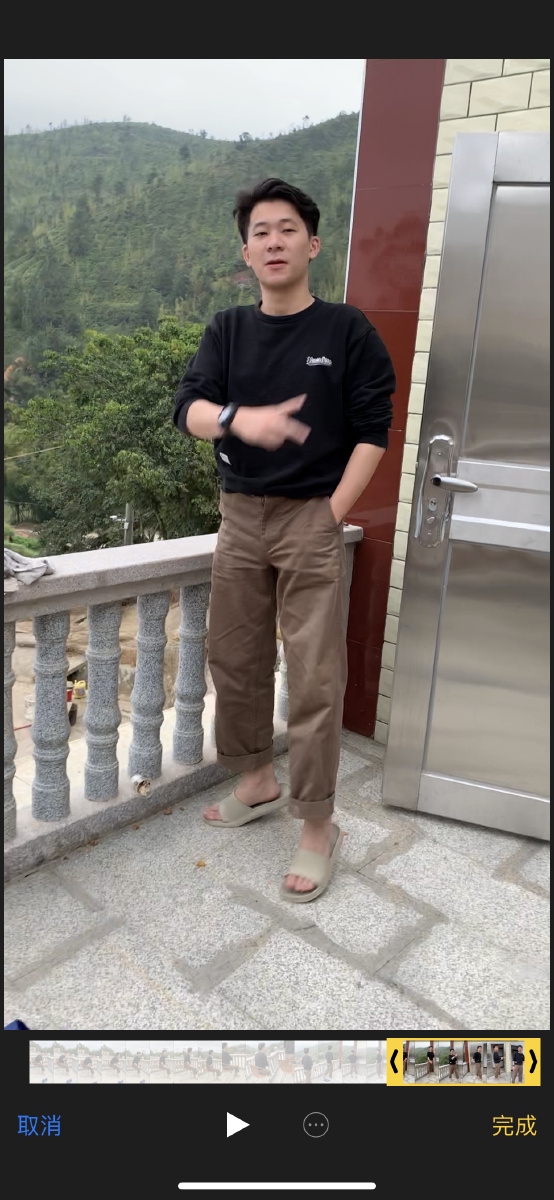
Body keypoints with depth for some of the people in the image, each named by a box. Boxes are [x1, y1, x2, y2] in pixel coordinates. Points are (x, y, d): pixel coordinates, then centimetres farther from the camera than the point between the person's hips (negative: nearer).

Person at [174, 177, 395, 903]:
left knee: (316, 678, -4)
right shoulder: (227, 331, 8)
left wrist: (331, 516, -11)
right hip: (240, 516, 5)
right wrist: (240, 418, -29)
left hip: (312, 519, -4)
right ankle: (256, 783, 32)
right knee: (234, 660, 12)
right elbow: (189, 409, -7)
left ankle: (319, 827, 10)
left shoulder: (347, 330, -1)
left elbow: (373, 431, -4)